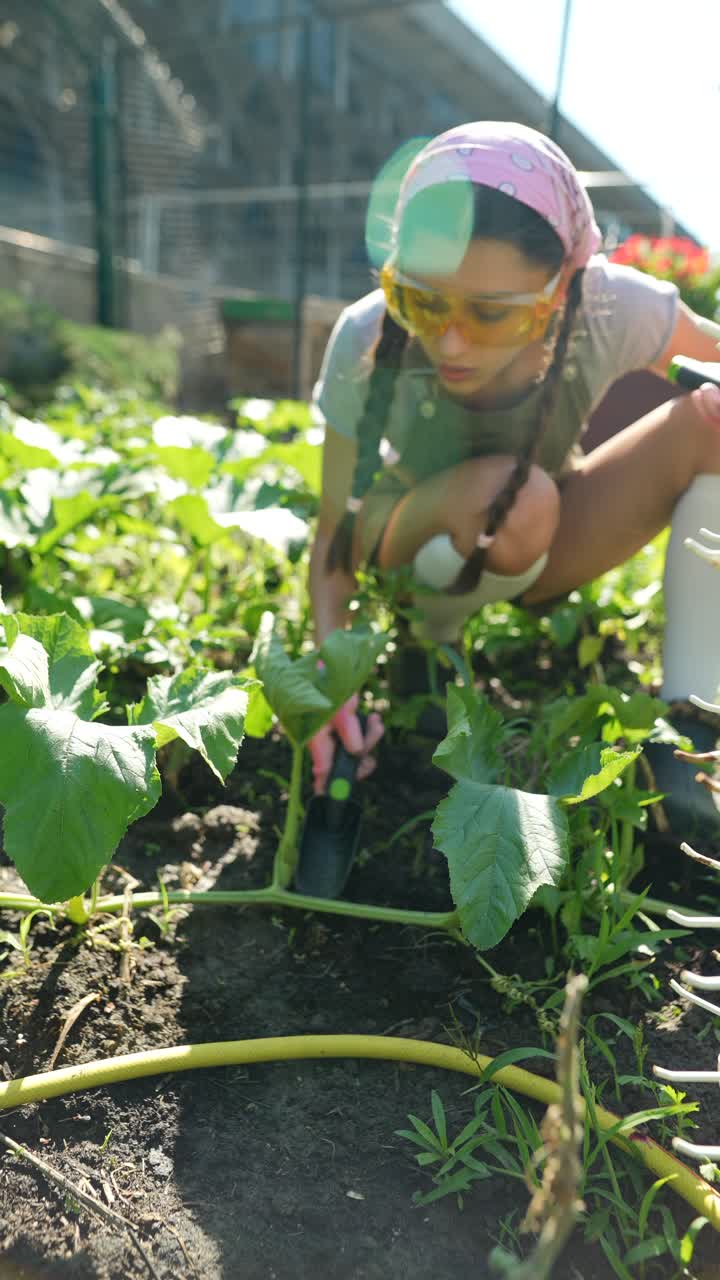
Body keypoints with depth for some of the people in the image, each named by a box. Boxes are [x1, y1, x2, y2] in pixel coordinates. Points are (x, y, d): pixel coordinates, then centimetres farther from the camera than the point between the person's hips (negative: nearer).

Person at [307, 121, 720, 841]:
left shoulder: (615, 310, -25)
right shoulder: (368, 343, -28)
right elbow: (335, 536, -22)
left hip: (545, 544, 3)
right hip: (414, 545, -2)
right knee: (512, 495, -38)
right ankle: (428, 651, -5)